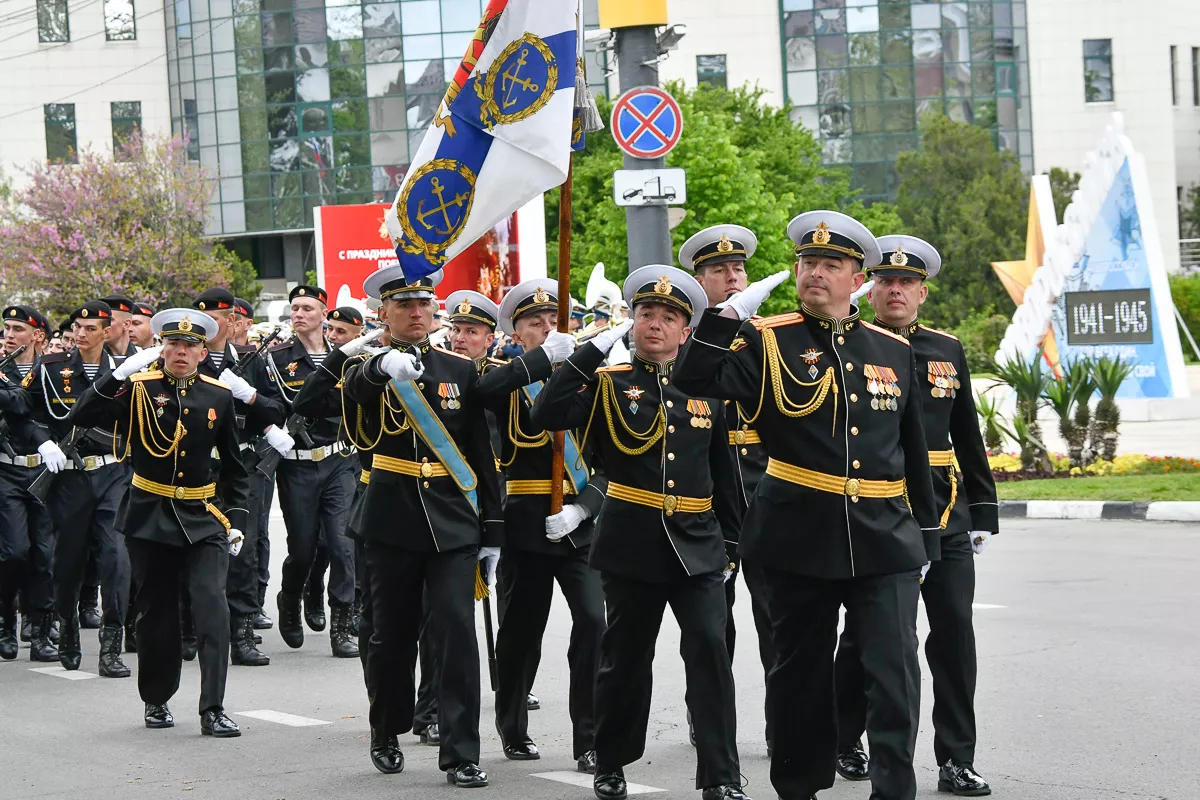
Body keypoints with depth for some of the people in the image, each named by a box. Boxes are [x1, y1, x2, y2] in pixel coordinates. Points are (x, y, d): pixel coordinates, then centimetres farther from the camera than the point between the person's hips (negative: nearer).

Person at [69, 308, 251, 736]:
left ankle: (212, 709, -11)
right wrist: (121, 373, -25)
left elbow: (234, 465, 12)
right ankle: (156, 700, 28)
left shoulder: (219, 395, 3)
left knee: (213, 608, -12)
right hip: (150, 518, -1)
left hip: (203, 521, 1)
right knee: (157, 612, 8)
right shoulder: (138, 388, -5)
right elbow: (81, 417, -19)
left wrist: (237, 519, 7)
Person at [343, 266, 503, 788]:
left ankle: (461, 754, -6)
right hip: (392, 525, -1)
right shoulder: (368, 370, 1)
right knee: (392, 636, 9)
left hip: (454, 524, 1)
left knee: (458, 632, -9)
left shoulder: (460, 370, 7)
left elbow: (482, 455, 9)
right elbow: (355, 387, -26)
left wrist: (492, 530, 5)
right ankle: (386, 735, 30)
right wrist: (385, 366, -50)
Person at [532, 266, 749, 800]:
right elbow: (548, 416, -17)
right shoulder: (607, 384, 1)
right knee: (625, 658, 9)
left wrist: (728, 545, 13)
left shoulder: (706, 391, 9)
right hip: (630, 547, -1)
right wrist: (594, 350, -17)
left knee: (709, 649, -11)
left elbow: (723, 475, 15)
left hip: (697, 549, 1)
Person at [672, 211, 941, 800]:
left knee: (895, 675, -8)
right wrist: (730, 313, -23)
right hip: (798, 541, -1)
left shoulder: (894, 351, 9)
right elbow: (695, 381, -17)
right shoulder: (767, 341, 0)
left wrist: (925, 535, 16)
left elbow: (914, 452, 15)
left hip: (885, 544, 1)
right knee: (801, 675, 10)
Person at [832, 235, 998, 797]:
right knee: (865, 635, 6)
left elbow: (968, 439, 15)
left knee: (955, 634, -2)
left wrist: (982, 513, 12)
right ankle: (844, 742, 25)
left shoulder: (948, 351, 11)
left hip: (945, 516, 3)